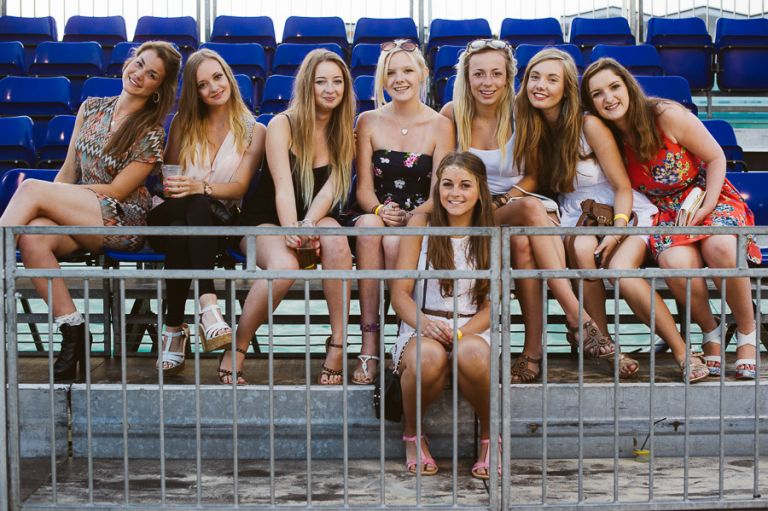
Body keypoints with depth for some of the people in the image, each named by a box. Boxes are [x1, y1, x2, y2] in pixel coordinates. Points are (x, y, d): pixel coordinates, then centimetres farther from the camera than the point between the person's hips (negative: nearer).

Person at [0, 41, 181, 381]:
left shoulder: (151, 133, -4)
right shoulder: (91, 108, 13)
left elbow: (117, 190, -8)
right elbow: (68, 172, 13)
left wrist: (41, 194, -6)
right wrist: (52, 199, -8)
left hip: (124, 222, -5)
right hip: (79, 216, 5)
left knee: (30, 188, -25)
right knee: (32, 235, -30)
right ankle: (71, 329, -26)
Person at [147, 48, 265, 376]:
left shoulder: (253, 131, 10)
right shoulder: (183, 124, 17)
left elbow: (238, 187, -4)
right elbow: (168, 179, 13)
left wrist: (199, 186, -24)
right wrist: (173, 189, -12)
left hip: (216, 225, -1)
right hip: (166, 218, 1)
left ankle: (174, 329, -43)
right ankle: (209, 305, -44)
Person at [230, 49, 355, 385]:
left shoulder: (345, 133, 4)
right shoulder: (282, 125, -7)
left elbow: (329, 190, -9)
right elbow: (283, 188, -18)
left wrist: (308, 225, -28)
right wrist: (292, 232, -35)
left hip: (316, 218, 3)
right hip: (265, 219, -3)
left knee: (336, 242, -35)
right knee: (284, 266, -36)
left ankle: (337, 343, -25)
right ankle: (235, 352, -17)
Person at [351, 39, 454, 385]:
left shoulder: (440, 126, 3)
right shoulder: (369, 122, 9)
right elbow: (364, 187, 5)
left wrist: (410, 216, -23)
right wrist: (379, 209, -18)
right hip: (376, 214, 2)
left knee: (394, 240, -36)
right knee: (369, 226, -35)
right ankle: (369, 342, -37)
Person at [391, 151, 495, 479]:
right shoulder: (420, 225, 4)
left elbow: (493, 305, 3)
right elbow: (400, 294, 0)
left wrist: (461, 333, -16)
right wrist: (424, 323, -21)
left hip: (472, 331, 1)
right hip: (422, 330, 0)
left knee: (471, 354, -37)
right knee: (429, 357, -38)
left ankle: (489, 437, -8)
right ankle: (413, 436, -6)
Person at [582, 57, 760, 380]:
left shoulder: (667, 116, -14)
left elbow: (716, 158, -5)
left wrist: (706, 208, -16)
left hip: (709, 198, -2)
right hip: (664, 211, 2)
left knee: (721, 248, -36)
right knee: (677, 263, -33)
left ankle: (747, 333, -12)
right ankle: (710, 331, -4)